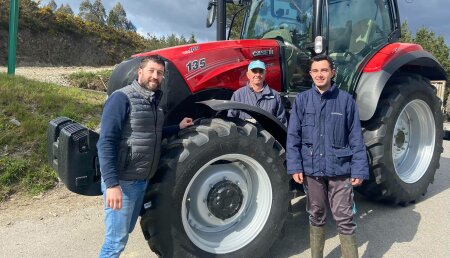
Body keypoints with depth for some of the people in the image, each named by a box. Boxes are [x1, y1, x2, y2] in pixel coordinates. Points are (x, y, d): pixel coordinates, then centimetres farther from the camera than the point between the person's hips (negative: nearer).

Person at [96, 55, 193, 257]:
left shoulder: (154, 101, 11)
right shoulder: (122, 98, -14)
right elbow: (106, 143, -21)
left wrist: (178, 128, 14)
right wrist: (112, 183, -27)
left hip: (142, 180, 8)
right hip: (122, 181, -8)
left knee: (126, 230, 21)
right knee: (117, 240, 1)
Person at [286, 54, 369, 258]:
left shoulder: (346, 100, -2)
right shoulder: (302, 100, 1)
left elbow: (356, 138, -1)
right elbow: (293, 136, -1)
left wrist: (359, 169, -5)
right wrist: (295, 166, -9)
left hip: (340, 170, -1)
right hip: (311, 169, 2)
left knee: (344, 220, 4)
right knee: (316, 216, 16)